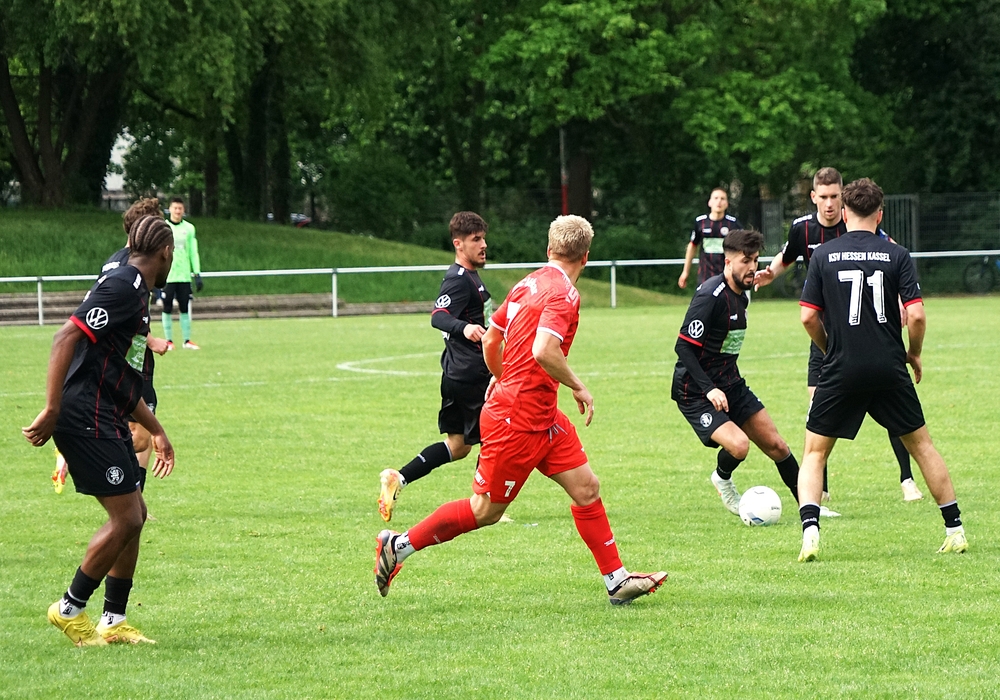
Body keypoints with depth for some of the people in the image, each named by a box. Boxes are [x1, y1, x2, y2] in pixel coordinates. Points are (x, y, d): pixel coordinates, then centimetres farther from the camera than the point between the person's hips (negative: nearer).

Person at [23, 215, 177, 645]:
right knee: (126, 518, -8)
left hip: (106, 422, 10)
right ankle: (70, 610, 3)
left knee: (134, 515, 11)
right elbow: (66, 338, -22)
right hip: (87, 420, -10)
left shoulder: (135, 292, 19)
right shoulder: (122, 287, -13)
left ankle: (113, 621, 16)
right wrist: (52, 411, -27)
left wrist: (156, 431, 34)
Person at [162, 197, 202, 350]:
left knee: (185, 308, 3)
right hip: (167, 276, -2)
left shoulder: (189, 228, 8)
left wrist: (197, 274, 5)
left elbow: (193, 252, 10)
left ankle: (187, 340, 6)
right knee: (167, 308, -1)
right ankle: (169, 341, 5)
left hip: (184, 275, 2)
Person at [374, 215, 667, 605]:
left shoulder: (529, 284, 9)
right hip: (518, 422, -10)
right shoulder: (563, 293, -18)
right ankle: (398, 546, 14)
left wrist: (504, 384, 31)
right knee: (486, 511, 2)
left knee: (587, 488, 6)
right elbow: (543, 351, -32)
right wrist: (577, 387, -17)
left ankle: (617, 581, 8)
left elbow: (490, 341, 16)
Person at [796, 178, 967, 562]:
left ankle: (809, 530, -11)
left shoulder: (824, 255, 0)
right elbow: (916, 315, -9)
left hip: (840, 371, -1)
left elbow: (808, 317, -2)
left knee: (815, 453, 9)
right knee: (921, 445, 16)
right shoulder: (896, 255, -1)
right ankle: (955, 529, 16)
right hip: (889, 370, 1)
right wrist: (914, 354, 9)